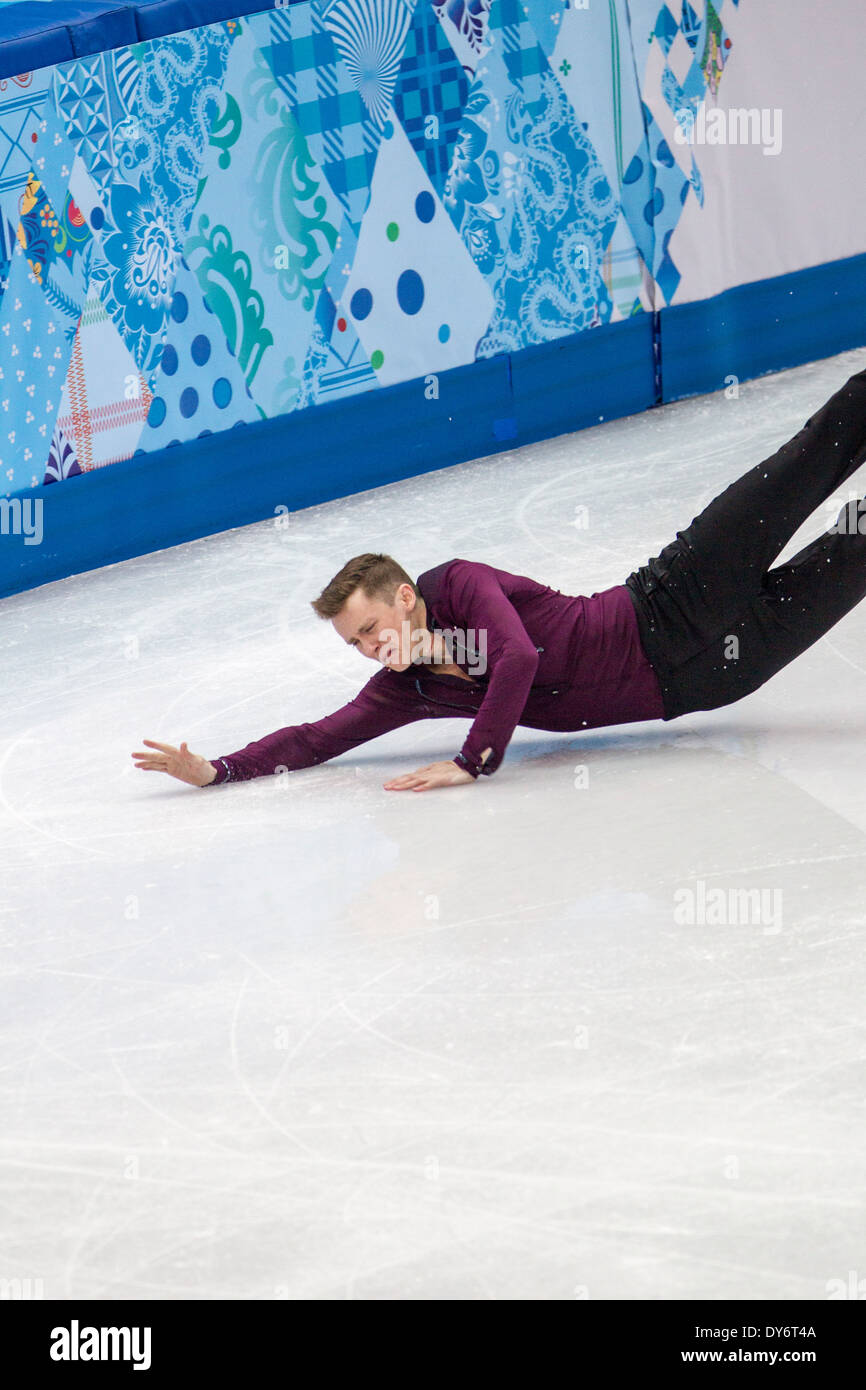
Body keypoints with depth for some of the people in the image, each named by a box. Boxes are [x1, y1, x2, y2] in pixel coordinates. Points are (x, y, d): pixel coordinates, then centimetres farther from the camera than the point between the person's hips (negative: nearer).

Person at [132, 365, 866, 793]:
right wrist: (213, 770, -10)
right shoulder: (407, 689, 1)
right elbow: (317, 738, 1)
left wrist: (473, 760, -33)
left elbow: (518, 656, -33)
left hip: (667, 611, -4)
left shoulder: (463, 584, -19)